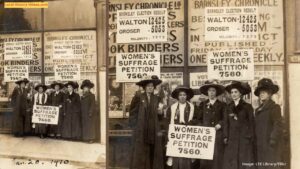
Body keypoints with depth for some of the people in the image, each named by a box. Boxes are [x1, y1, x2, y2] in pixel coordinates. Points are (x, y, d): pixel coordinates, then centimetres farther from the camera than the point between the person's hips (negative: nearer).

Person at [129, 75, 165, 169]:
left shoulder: (157, 99, 11)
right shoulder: (138, 97, -1)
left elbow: (159, 118, 12)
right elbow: (132, 114, -1)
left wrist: (160, 112, -8)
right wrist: (136, 127, -6)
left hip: (154, 132, 4)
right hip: (141, 132, -3)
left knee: (153, 155, 4)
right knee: (140, 155, -2)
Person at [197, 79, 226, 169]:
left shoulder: (222, 105, 8)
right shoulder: (202, 104, 14)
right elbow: (199, 119, 11)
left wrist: (219, 125, -13)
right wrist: (202, 127, -4)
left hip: (218, 134, -1)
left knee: (217, 157, -5)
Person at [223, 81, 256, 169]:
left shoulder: (247, 107, 3)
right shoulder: (229, 107, 12)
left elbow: (251, 123, 2)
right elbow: (226, 123, 10)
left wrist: (251, 138, -4)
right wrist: (225, 137, 1)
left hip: (245, 139, -3)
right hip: (232, 140, 3)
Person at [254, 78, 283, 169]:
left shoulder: (275, 107, -2)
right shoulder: (258, 110, 17)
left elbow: (278, 127, -10)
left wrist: (272, 141, -16)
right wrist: (255, 143, 9)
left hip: (271, 147, -6)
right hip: (260, 147, 6)